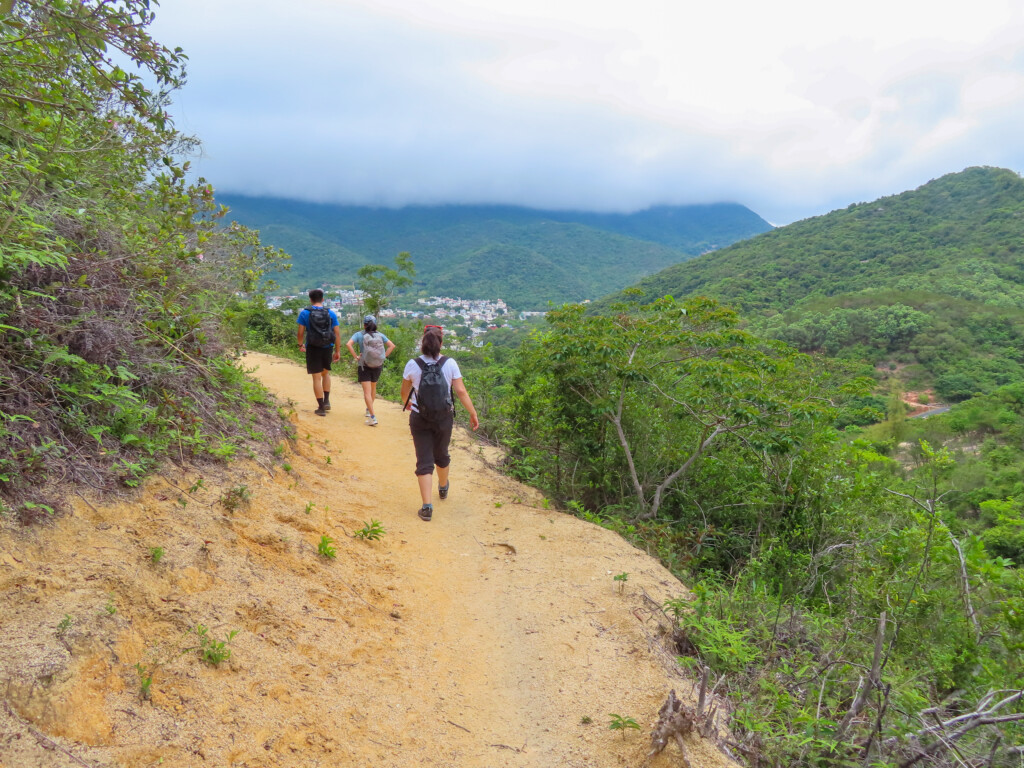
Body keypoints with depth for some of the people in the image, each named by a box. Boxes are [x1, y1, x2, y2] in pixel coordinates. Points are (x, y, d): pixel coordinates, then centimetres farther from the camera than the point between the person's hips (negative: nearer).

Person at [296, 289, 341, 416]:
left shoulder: (305, 313, -3)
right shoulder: (331, 313, 1)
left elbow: (301, 332, -3)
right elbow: (337, 334, -1)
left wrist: (300, 345, 16)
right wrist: (338, 351, 6)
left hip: (313, 348, -2)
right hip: (327, 348, 2)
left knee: (317, 378, 3)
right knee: (326, 373, 24)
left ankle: (321, 408, 5)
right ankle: (326, 401, 18)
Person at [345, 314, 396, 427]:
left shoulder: (359, 334, -3)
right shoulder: (380, 335, 2)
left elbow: (349, 344, -18)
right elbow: (392, 345, -2)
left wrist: (356, 356, -10)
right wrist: (383, 356, 2)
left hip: (364, 366, -3)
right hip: (378, 366, 3)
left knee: (367, 392, -5)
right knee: (373, 388, 25)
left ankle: (373, 417, -16)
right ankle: (369, 410, 41)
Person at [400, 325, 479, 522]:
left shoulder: (413, 365, -8)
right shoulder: (450, 364, -10)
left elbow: (405, 391, 6)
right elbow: (461, 391, -11)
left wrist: (407, 403, 29)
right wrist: (473, 413, -1)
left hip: (419, 418, -1)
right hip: (444, 418, 1)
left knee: (424, 461, 3)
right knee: (441, 455, 24)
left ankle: (427, 506, -6)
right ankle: (443, 487, 50)